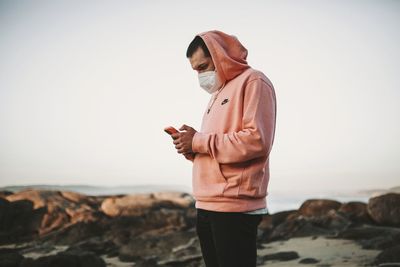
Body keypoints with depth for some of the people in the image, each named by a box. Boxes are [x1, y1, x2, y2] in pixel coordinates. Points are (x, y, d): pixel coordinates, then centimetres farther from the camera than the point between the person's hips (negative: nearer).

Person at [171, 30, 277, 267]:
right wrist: (193, 148, 4)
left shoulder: (253, 82, -4)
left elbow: (257, 140, -18)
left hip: (234, 207, -9)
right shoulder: (219, 93, 23)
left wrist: (200, 141, -12)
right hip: (208, 206, 9)